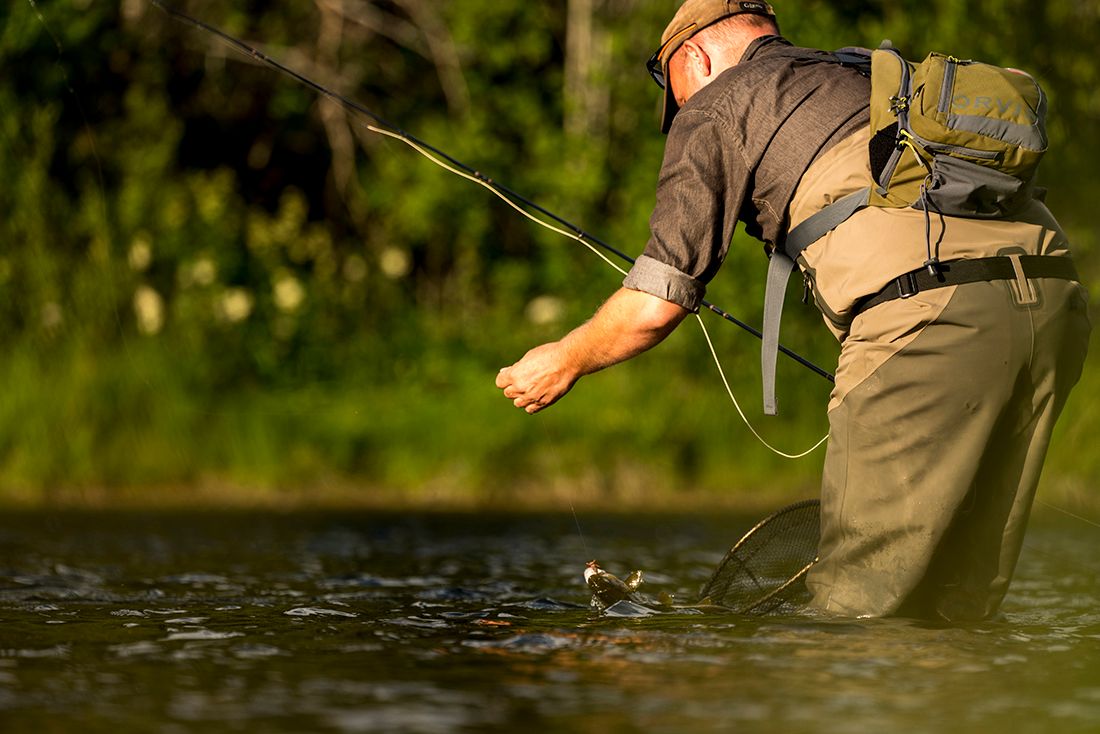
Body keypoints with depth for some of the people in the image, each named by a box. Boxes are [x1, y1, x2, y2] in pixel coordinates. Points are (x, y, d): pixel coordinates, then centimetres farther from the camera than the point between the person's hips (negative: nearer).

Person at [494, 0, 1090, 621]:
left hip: (930, 311, -7)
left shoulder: (714, 107, 13)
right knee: (959, 606, 13)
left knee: (856, 607, -2)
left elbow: (656, 304, 9)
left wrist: (564, 362, 27)